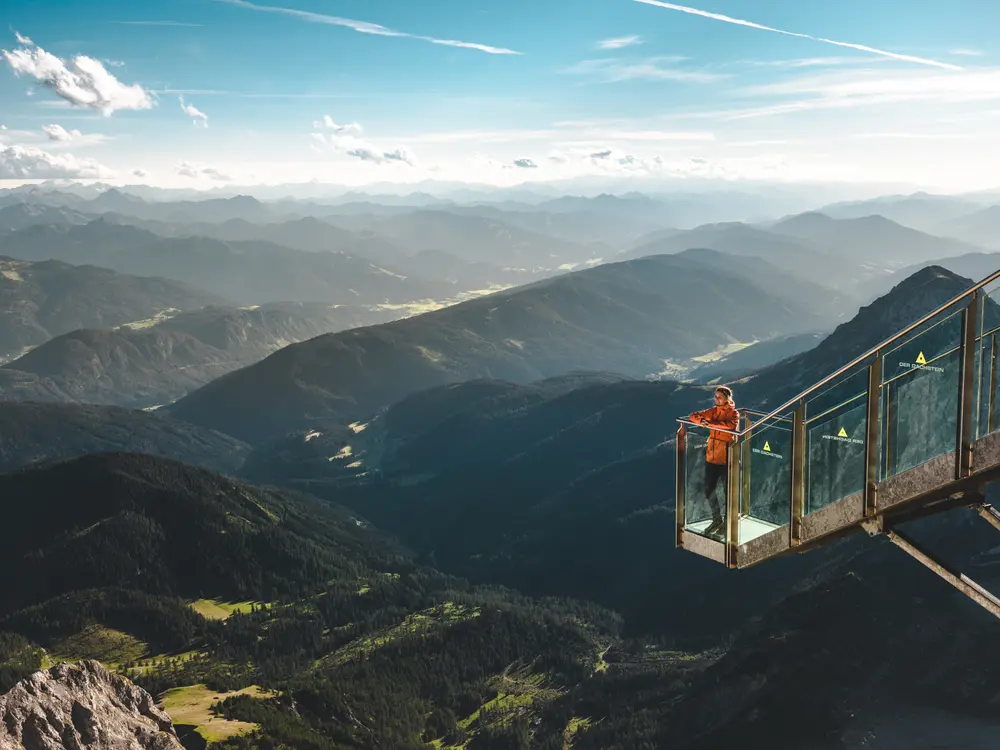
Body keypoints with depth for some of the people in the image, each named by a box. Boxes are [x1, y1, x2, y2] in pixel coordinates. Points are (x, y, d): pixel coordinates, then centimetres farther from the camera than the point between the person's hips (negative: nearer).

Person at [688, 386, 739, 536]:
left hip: (726, 459, -5)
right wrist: (702, 420, -16)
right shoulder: (713, 411, 7)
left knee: (727, 492, 5)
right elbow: (693, 416, 6)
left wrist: (711, 423, -32)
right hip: (711, 457, 5)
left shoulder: (733, 413, -9)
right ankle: (717, 520, 28)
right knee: (708, 490, 10)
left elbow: (732, 424, -30)